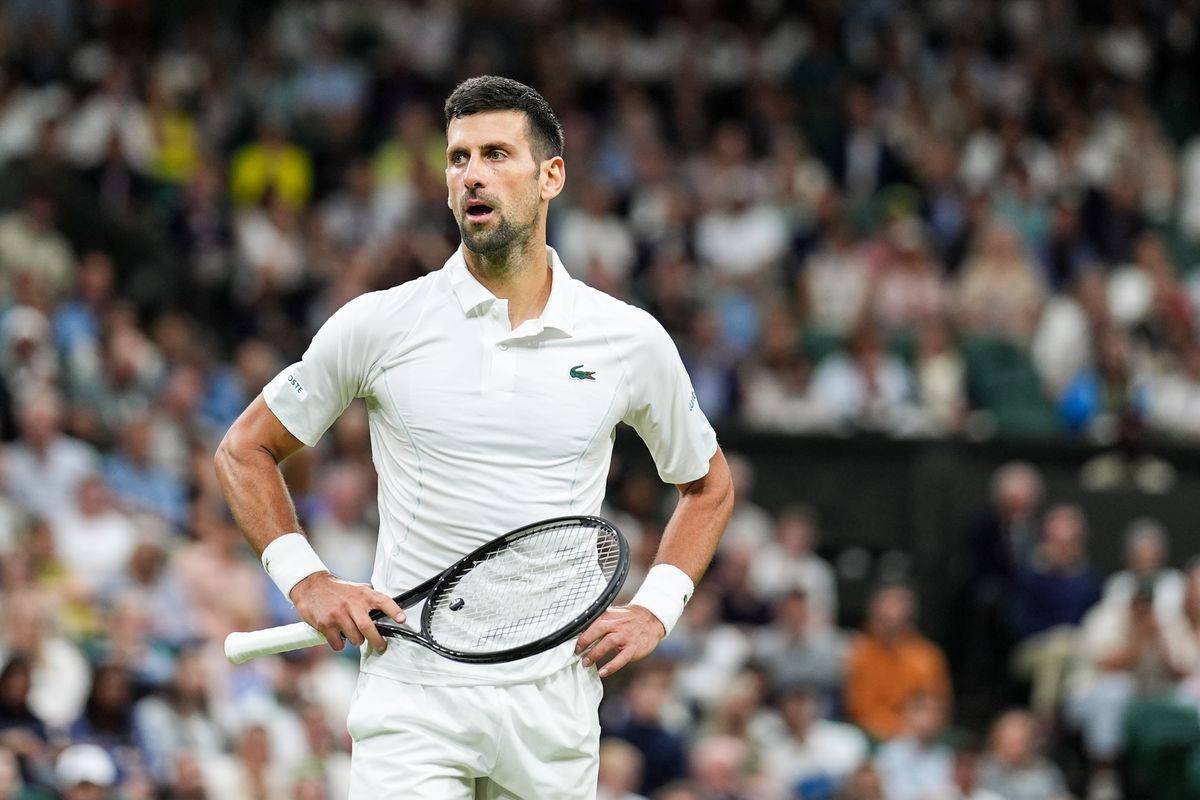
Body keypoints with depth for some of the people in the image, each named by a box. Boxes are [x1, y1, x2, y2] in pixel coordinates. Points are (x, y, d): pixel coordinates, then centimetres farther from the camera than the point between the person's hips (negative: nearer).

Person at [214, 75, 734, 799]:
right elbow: (246, 450, 11)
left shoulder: (633, 340, 5)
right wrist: (306, 579, -1)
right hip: (412, 703, -2)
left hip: (554, 704, 2)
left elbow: (708, 485, 21)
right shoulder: (379, 326, 0)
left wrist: (655, 609, 7)